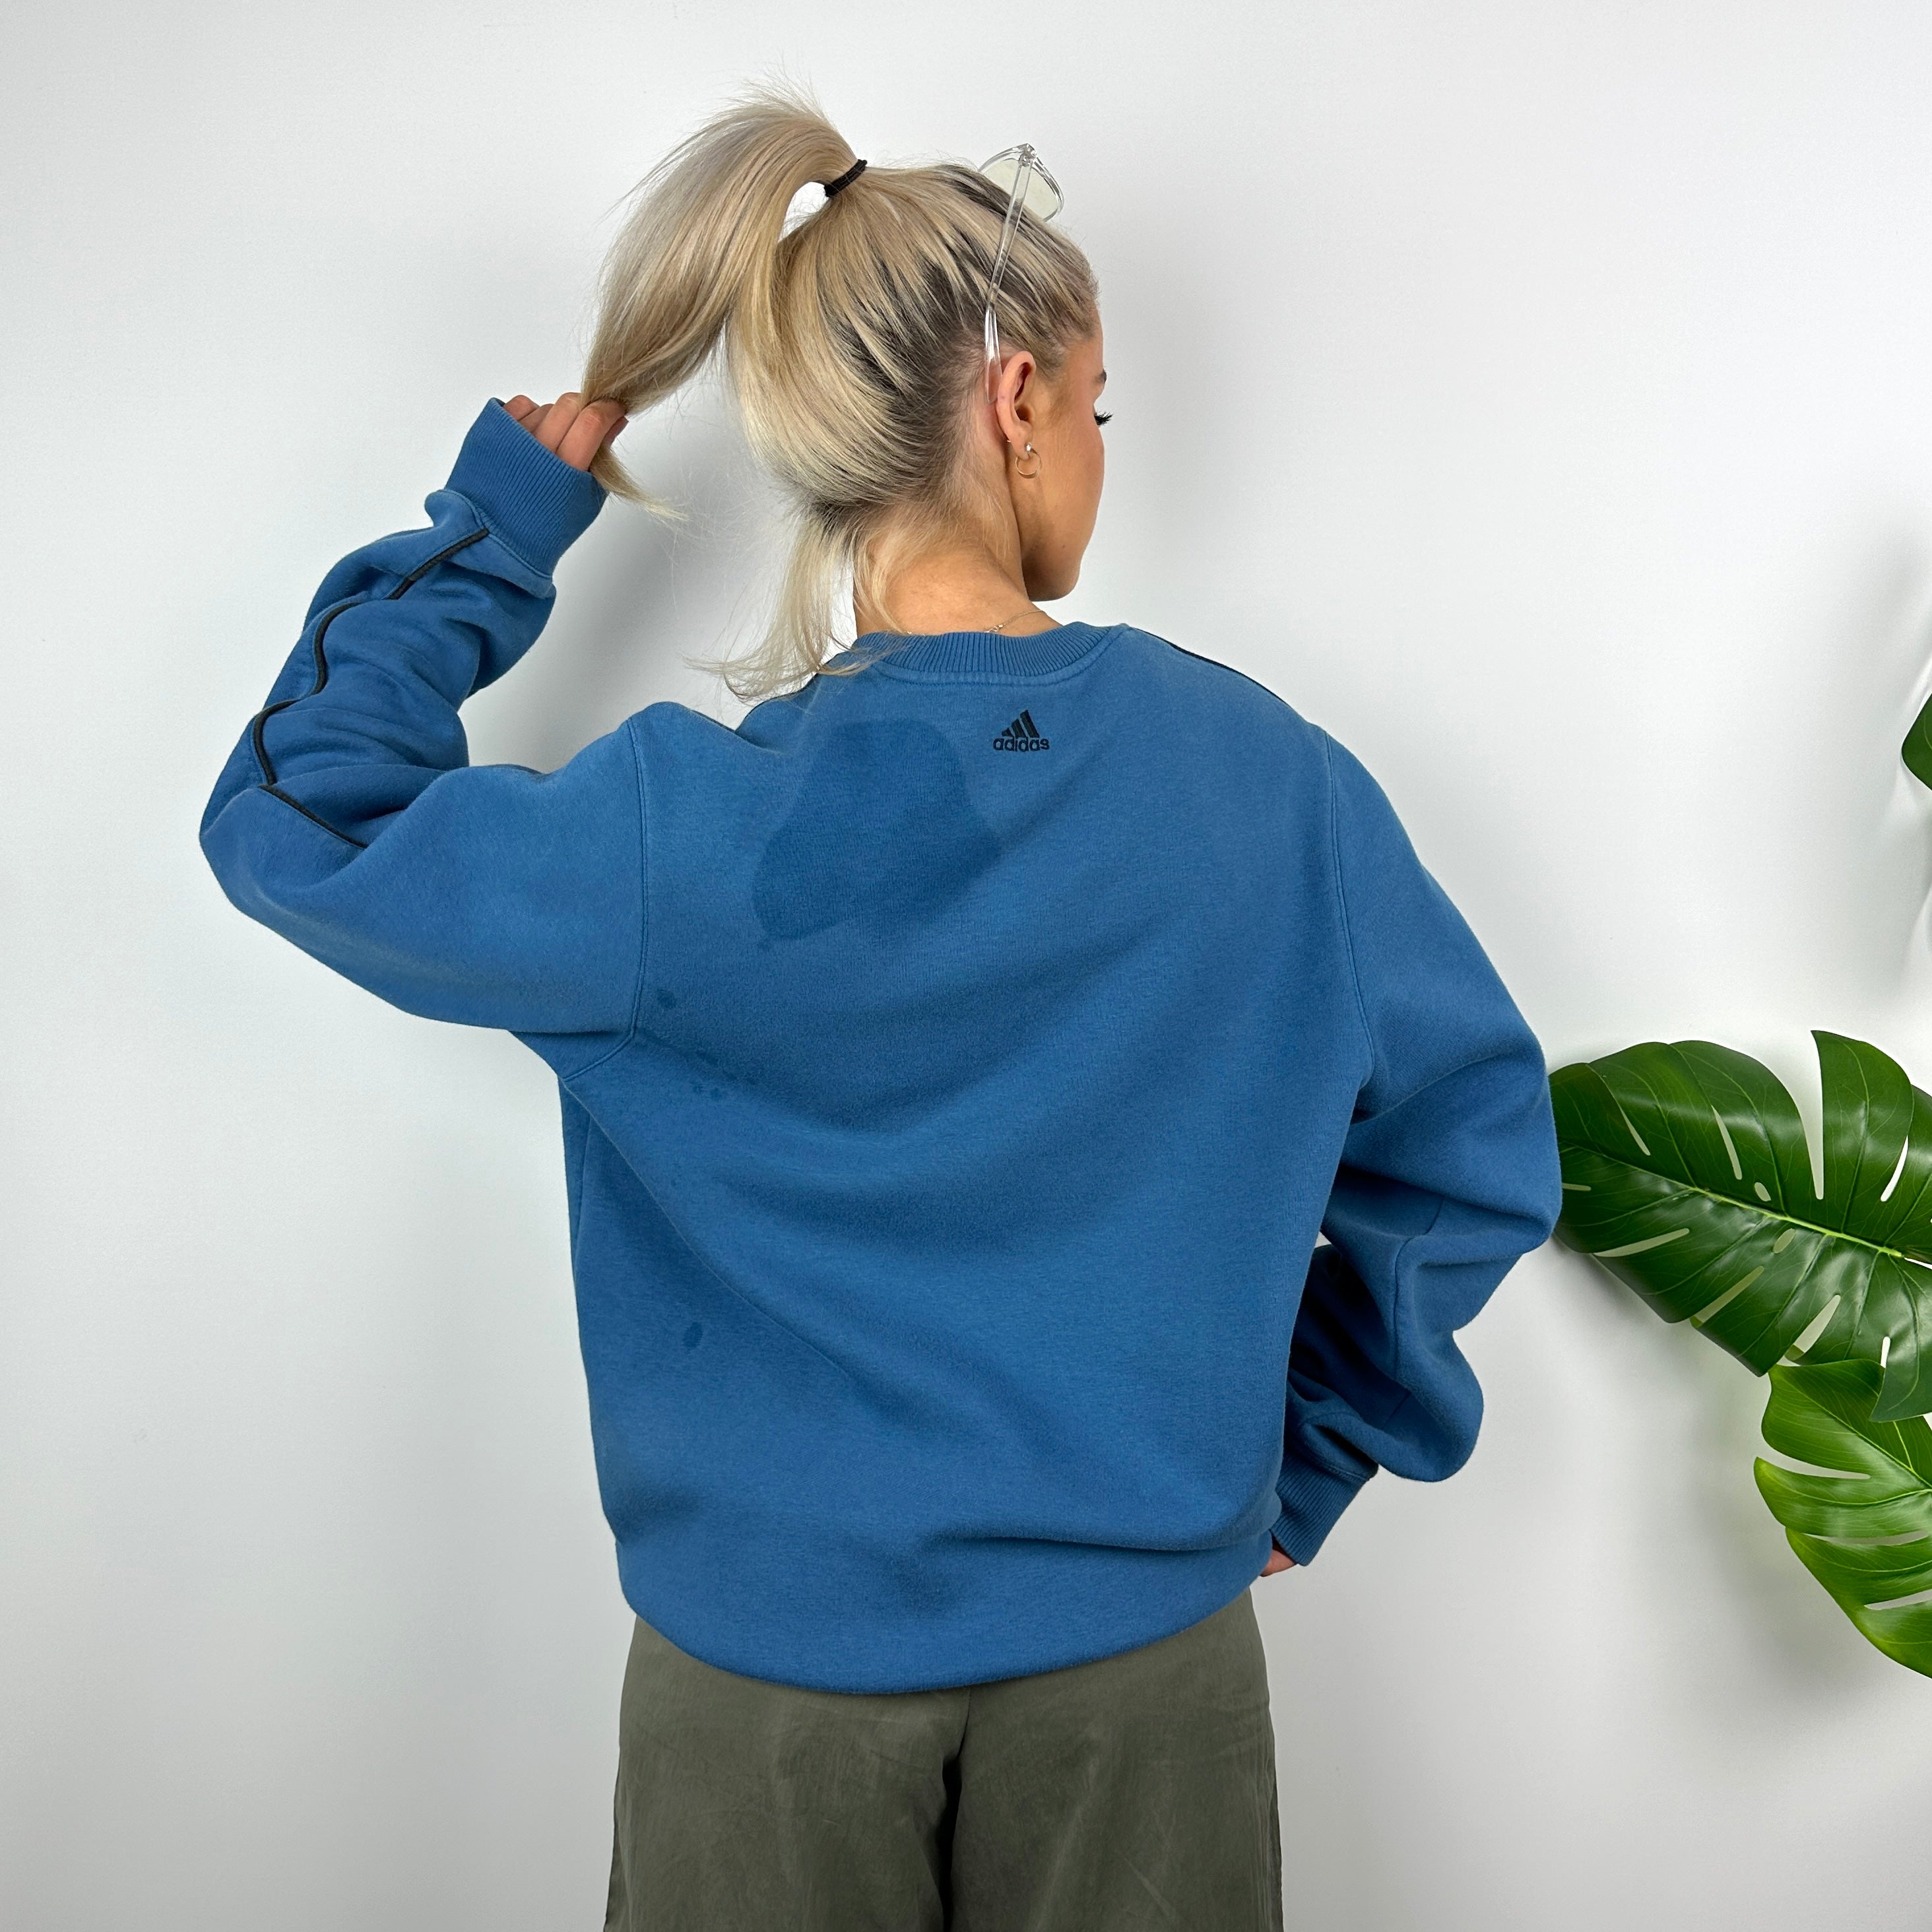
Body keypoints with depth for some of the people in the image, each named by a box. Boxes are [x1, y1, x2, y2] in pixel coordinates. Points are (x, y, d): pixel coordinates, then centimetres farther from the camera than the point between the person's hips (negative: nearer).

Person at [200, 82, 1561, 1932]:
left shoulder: (683, 835, -18)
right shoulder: (1267, 775, -11)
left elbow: (293, 818, -4)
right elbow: (1476, 1142, -1)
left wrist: (496, 523, 2)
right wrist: (1305, 1451, 8)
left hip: (770, 1659, -1)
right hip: (1145, 1648, 2)